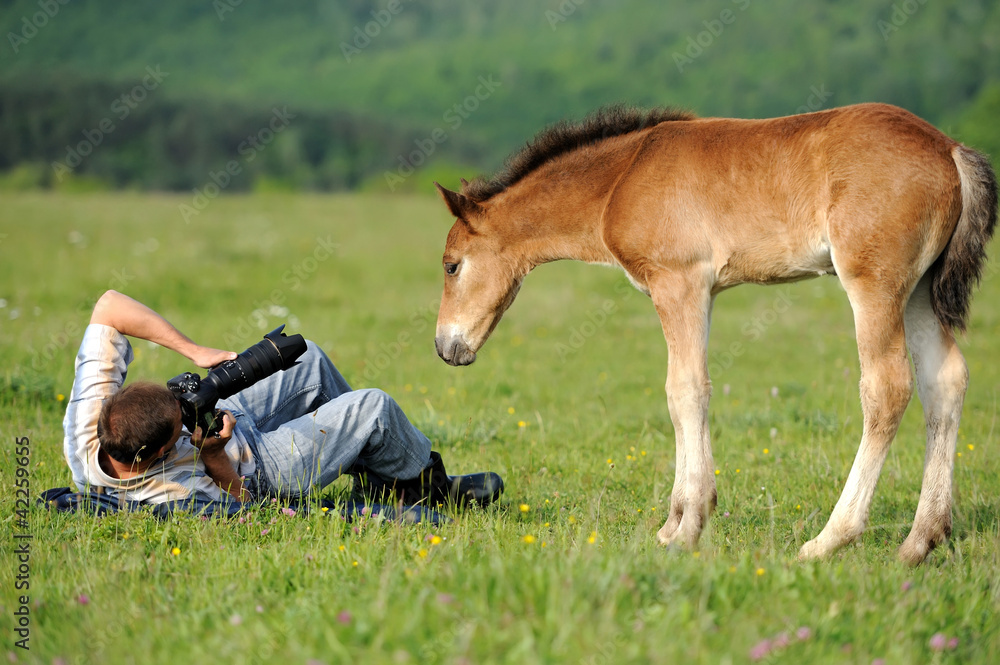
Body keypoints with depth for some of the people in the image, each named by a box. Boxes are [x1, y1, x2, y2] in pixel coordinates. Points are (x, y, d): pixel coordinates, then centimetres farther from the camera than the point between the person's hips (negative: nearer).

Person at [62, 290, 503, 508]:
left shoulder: (88, 418, -34)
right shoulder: (179, 495, -45)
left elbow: (108, 306, -29)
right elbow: (238, 499, -22)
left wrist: (192, 350, -32)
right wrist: (212, 458, -40)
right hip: (257, 469, -7)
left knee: (309, 361, 17)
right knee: (374, 409, 0)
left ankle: (374, 475, 38)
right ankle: (426, 483, 32)